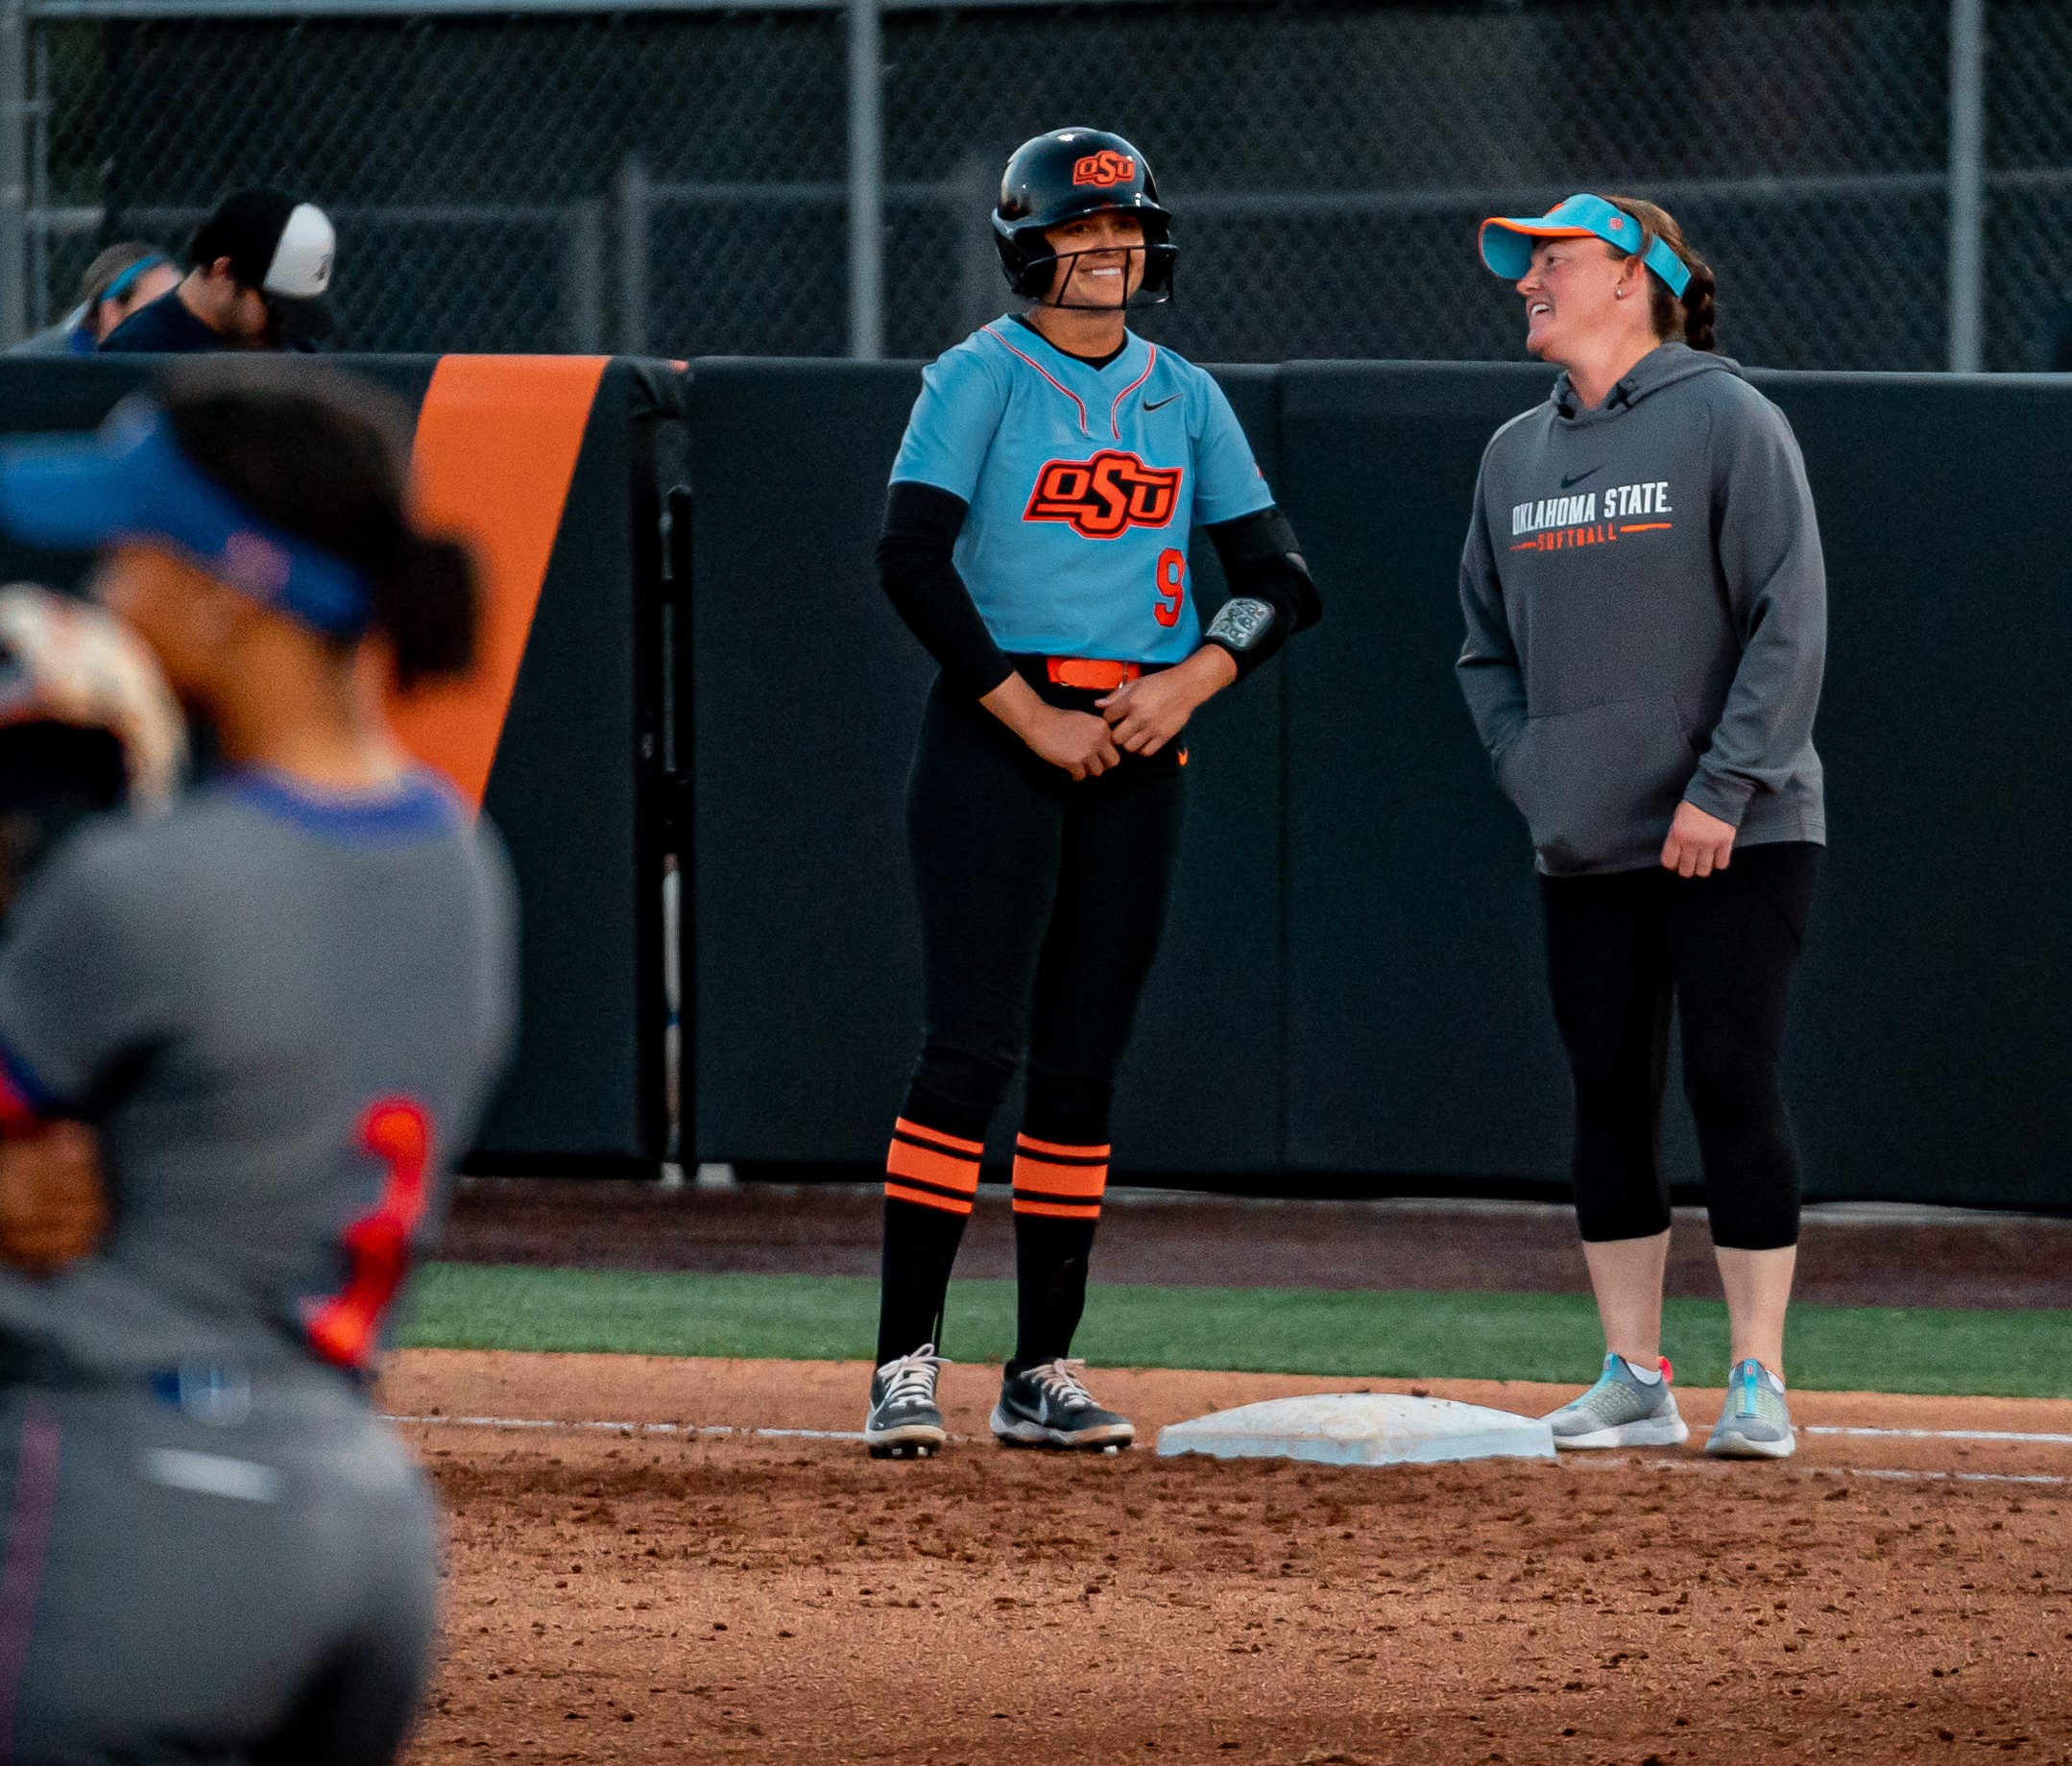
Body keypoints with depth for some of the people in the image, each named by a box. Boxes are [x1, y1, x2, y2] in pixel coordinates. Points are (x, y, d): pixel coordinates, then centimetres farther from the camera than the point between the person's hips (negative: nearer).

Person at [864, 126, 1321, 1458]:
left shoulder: (1184, 397, 12)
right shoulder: (983, 377, -3)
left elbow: (1283, 581, 11)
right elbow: (913, 559, -13)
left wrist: (1190, 683, -7)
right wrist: (1032, 717, -15)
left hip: (1138, 746, 5)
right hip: (997, 729, -5)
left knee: (1085, 1060, 4)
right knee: (976, 1045, -13)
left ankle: (1045, 1374, 7)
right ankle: (907, 1363, -13)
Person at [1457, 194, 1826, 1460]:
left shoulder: (1726, 420, -4)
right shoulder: (1518, 454, 14)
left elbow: (1790, 619, -9)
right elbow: (1489, 645, 21)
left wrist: (1723, 789, -15)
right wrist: (1532, 775, 5)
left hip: (1738, 836, -6)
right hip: (1589, 844, 6)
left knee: (1732, 1082, -9)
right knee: (1610, 1094, 4)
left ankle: (1758, 1381, -5)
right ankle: (1635, 1379, 11)